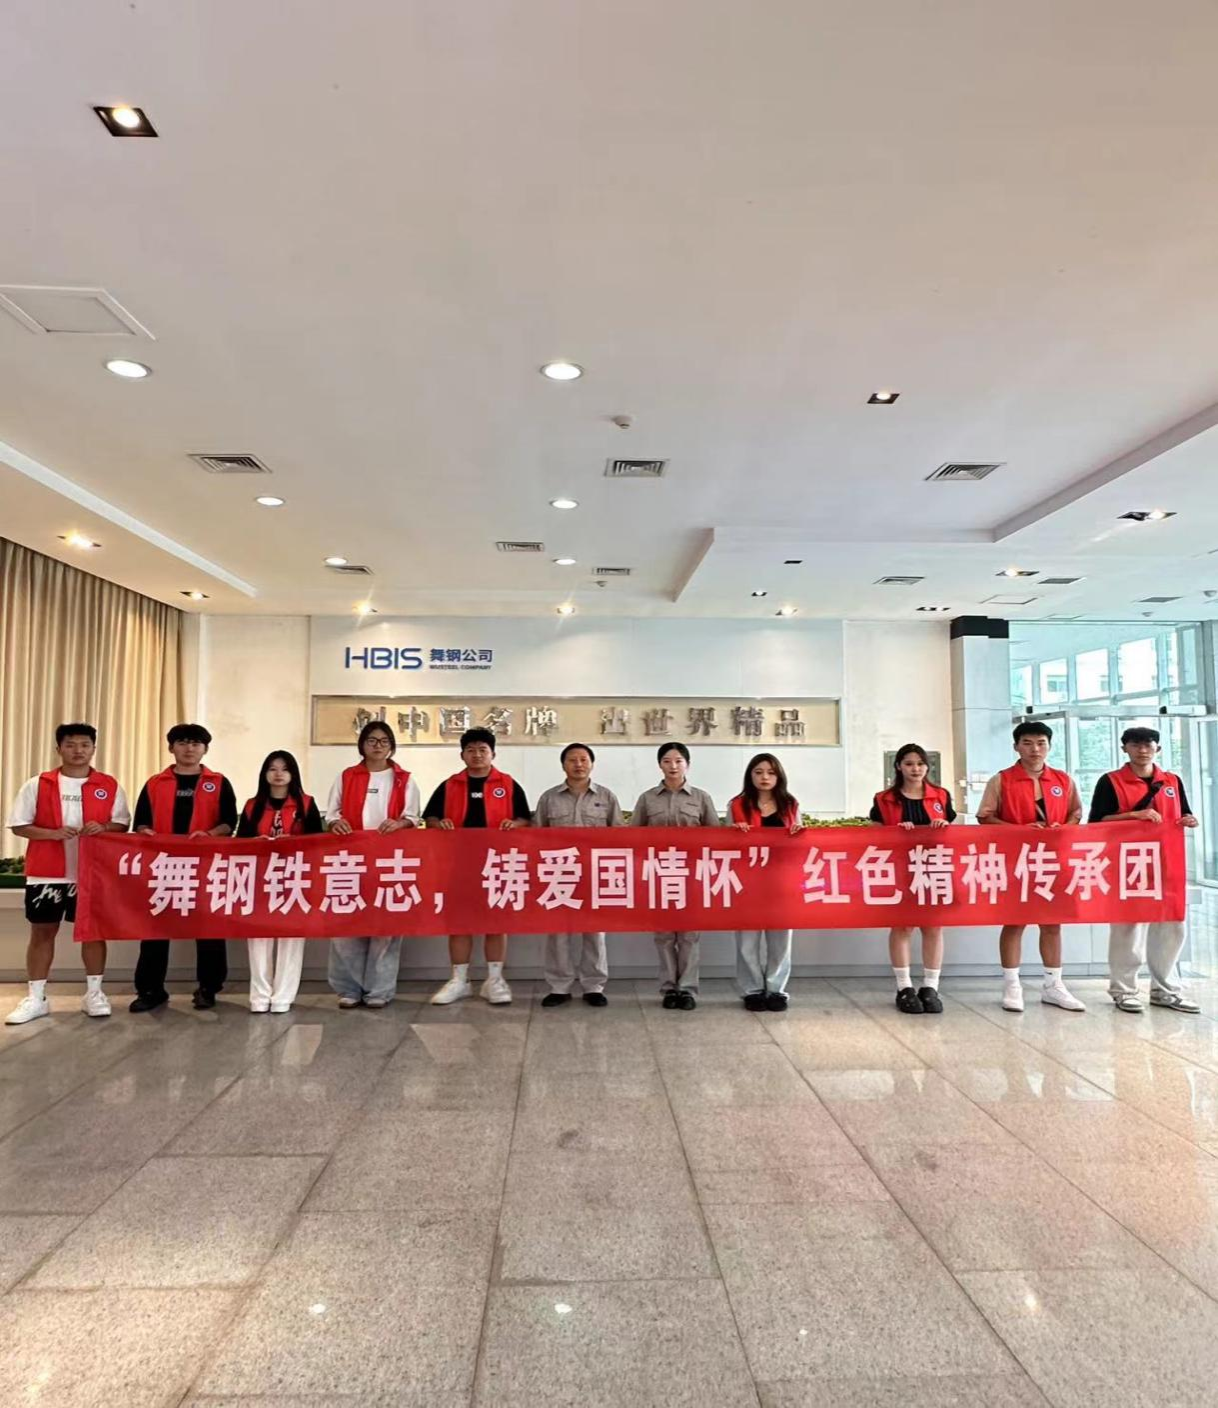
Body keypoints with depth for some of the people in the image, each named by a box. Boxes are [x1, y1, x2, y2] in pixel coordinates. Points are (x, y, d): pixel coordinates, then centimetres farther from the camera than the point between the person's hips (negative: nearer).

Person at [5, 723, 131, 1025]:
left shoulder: (109, 786, 3)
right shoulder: (38, 784, 1)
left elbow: (122, 823, 6)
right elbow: (18, 825, 0)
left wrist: (103, 828, -16)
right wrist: (52, 833, -16)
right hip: (45, 873, 0)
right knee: (42, 932, 7)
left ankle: (93, 993, 16)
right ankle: (35, 998, 17)